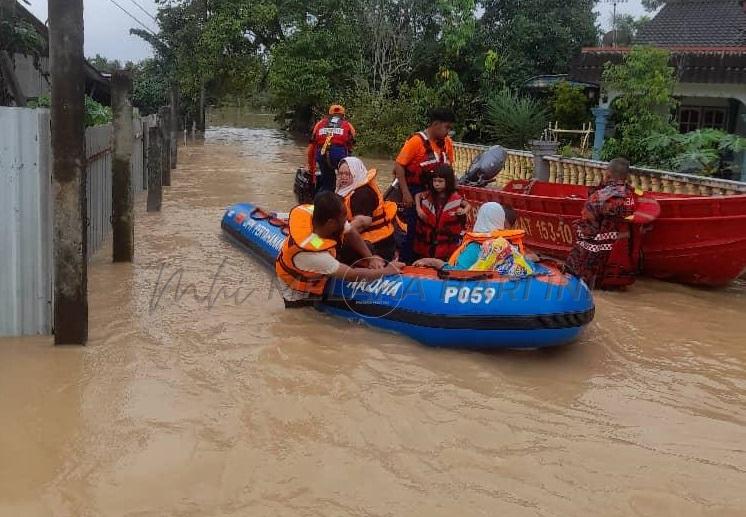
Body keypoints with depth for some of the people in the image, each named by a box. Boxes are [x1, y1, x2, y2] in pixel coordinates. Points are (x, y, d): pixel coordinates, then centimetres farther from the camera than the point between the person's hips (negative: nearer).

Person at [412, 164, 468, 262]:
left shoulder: (455, 198, -11)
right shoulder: (428, 195, -3)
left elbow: (467, 205, 6)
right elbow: (417, 195, 18)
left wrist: (463, 211, -16)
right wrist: (418, 209, 3)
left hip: (447, 242, -3)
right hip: (428, 238, 3)